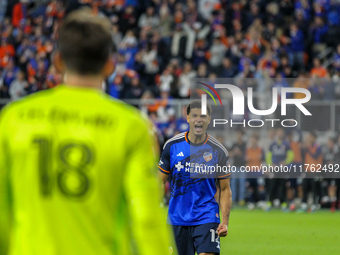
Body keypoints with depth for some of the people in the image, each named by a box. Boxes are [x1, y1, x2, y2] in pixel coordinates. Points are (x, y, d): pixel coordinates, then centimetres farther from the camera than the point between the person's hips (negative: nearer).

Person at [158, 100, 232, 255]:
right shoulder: (172, 145, 0)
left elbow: (225, 189, 4)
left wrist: (225, 221, -6)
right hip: (177, 218, 2)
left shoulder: (218, 151, -2)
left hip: (207, 217, -2)